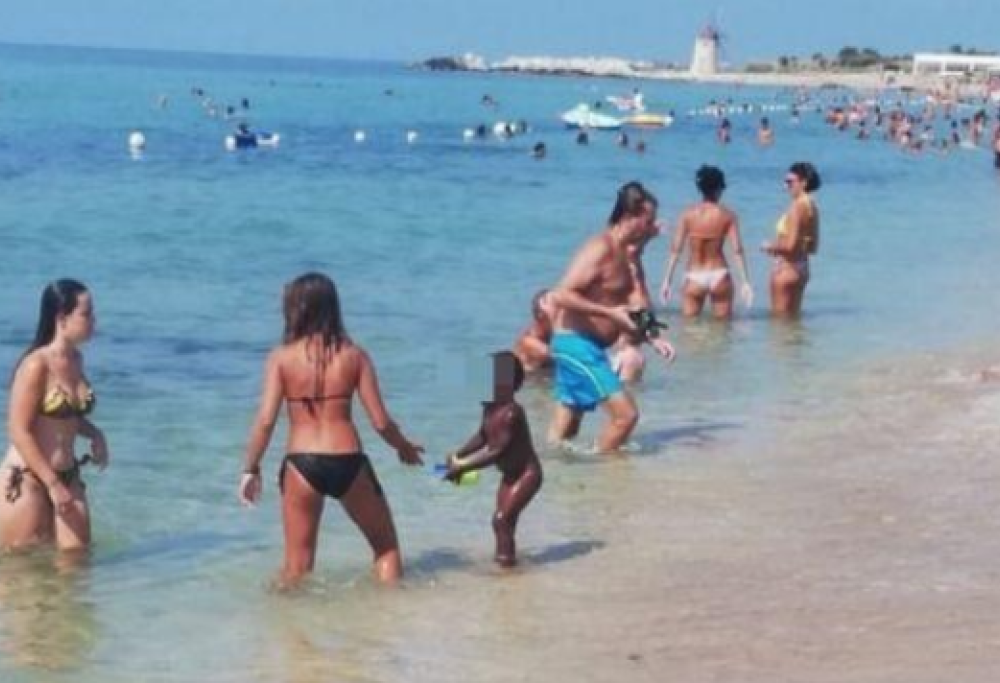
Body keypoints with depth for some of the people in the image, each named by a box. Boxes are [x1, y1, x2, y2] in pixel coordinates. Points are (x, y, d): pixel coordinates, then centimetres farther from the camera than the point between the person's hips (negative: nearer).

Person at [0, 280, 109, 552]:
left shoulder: (76, 359, 7)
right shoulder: (36, 365, -16)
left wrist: (94, 434, 1)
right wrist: (53, 485, -19)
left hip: (68, 476, 7)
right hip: (27, 480, -7)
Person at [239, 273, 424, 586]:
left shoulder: (282, 357, -2)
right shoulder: (354, 355, 0)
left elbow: (265, 421, -9)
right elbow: (380, 422, 0)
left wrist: (251, 469, 4)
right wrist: (404, 447, 19)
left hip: (301, 465, 0)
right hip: (348, 463, 0)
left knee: (297, 566, 12)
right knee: (387, 547, 20)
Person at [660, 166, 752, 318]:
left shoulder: (688, 214, -1)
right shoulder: (727, 215, -2)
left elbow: (675, 249, -4)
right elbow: (737, 249, -9)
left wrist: (667, 280, -1)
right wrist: (745, 282, -8)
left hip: (694, 277, 1)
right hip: (719, 275, -1)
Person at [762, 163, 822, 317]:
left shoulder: (797, 206, -18)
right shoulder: (812, 207, 9)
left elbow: (790, 245, -24)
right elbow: (813, 247, 16)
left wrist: (770, 246, -6)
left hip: (786, 268, -9)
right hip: (802, 268, 9)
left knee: (779, 316, -2)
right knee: (794, 315, 15)